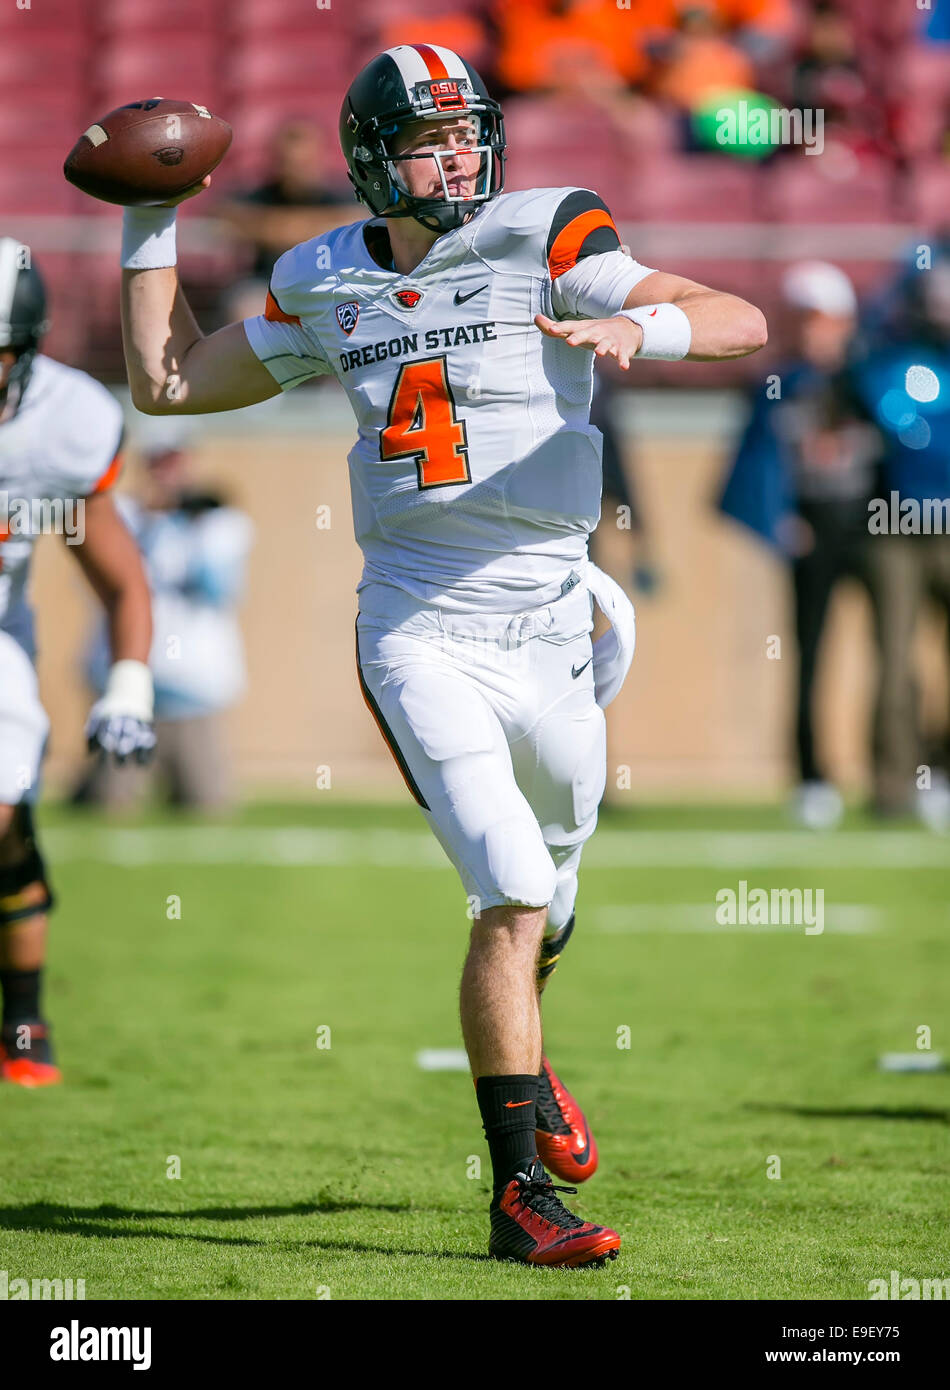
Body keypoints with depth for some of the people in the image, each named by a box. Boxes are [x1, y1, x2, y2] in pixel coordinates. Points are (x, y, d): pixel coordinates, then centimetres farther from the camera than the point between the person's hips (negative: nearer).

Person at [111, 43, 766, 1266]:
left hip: (547, 630, 1)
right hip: (420, 636, -1)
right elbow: (167, 383, 18)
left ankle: (518, 1058, 53)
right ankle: (520, 1192, -11)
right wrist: (150, 228, 14)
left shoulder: (540, 244, -4)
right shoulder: (328, 287, 6)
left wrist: (638, 327, -32)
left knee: (543, 893, 19)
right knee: (513, 895, -17)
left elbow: (743, 323, -13)